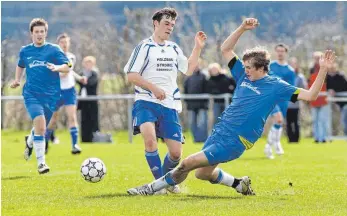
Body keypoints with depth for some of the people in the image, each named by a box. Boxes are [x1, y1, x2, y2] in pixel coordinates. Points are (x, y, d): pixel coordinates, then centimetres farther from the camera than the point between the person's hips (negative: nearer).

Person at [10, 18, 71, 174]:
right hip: (32, 94, -1)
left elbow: (67, 67, -9)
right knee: (40, 124, -22)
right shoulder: (25, 51, 7)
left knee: (41, 127, 14)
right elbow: (20, 65, 27)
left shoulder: (53, 50, -1)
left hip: (51, 95, 1)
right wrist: (17, 80, 11)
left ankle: (30, 143, 51)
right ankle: (41, 162, -17)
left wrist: (57, 67, -29)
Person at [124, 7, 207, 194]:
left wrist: (198, 48, 18)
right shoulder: (144, 47, -2)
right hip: (146, 102, -5)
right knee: (149, 137, -32)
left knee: (176, 152, -1)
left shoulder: (174, 49, 17)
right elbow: (131, 75, -6)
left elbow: (188, 70, 26)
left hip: (170, 105, 5)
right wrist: (153, 88, -15)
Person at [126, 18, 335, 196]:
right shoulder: (244, 76, 8)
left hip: (235, 141, -7)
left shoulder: (275, 86, -8)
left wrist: (323, 69, -23)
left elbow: (310, 95, -11)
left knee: (189, 162, -12)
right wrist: (242, 28, 1)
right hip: (220, 131, 8)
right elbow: (226, 49, 12)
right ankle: (240, 184, 32)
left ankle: (154, 187, 1)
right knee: (203, 173, 16)